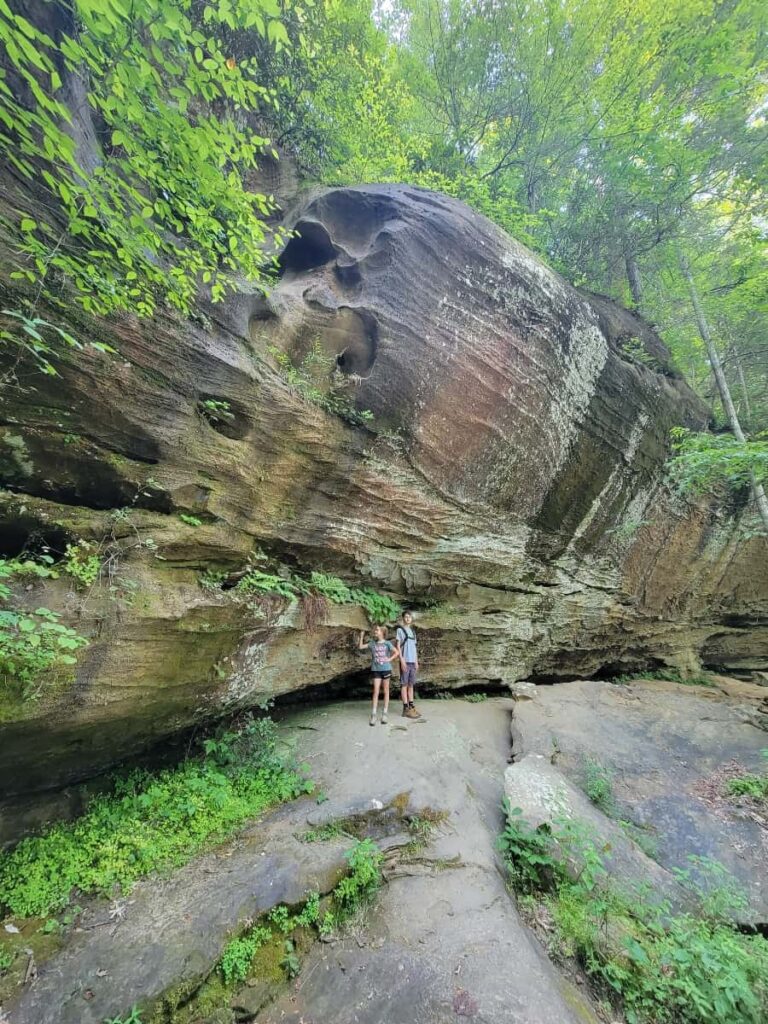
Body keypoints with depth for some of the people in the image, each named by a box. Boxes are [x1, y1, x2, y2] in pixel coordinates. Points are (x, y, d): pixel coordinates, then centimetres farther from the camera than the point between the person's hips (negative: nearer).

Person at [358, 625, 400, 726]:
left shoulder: (387, 643, -4)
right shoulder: (372, 643, 3)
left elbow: (397, 652, -5)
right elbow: (360, 647, 3)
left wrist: (389, 659, -12)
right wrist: (361, 637, -6)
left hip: (386, 669, -1)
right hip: (375, 670, 1)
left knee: (386, 691, 7)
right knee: (376, 691, -3)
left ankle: (384, 714, 15)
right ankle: (373, 715, 0)